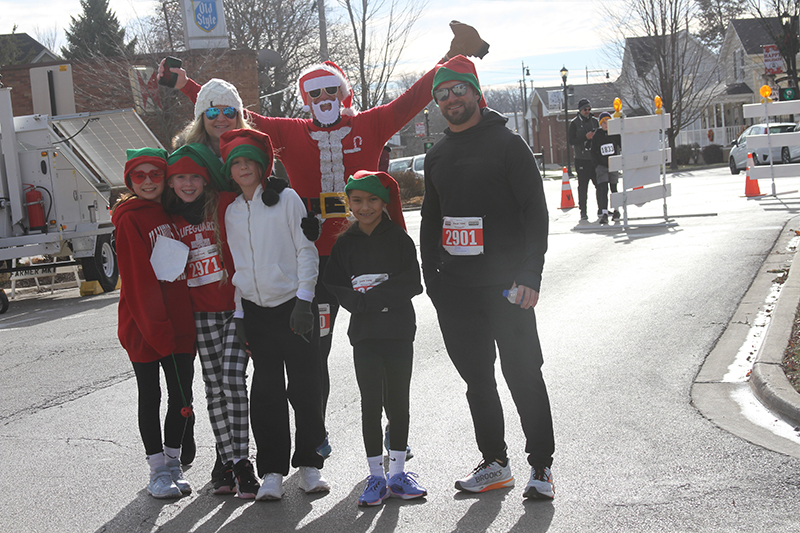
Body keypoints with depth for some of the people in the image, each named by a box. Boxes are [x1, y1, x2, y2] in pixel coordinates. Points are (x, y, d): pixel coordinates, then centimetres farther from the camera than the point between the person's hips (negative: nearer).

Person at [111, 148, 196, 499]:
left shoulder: (173, 213, 11)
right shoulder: (129, 219, -8)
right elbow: (138, 279, -13)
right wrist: (158, 329, -17)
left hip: (179, 322, 5)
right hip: (143, 325, -5)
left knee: (182, 394, 7)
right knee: (150, 397, 4)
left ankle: (174, 463, 21)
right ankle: (158, 471, 12)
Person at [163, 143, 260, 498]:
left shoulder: (227, 205, -5)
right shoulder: (171, 220, 8)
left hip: (237, 306, -4)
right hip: (202, 312, 4)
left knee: (232, 379, -13)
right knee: (214, 387, 5)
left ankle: (241, 461, -8)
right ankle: (227, 460, 11)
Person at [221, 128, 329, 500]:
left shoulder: (286, 199, 0)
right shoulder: (232, 212, 11)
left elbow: (306, 251, -2)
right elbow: (236, 264, 14)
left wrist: (303, 301, -10)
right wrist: (238, 314, 8)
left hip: (293, 305, -3)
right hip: (255, 311, 3)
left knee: (305, 386, -1)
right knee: (266, 391, 1)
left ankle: (309, 464, 11)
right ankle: (272, 472, 6)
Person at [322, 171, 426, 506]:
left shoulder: (398, 238, -1)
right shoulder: (345, 243, 6)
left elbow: (413, 284, -9)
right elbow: (333, 286, 3)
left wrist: (371, 297, -15)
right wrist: (361, 303, -15)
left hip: (399, 331, -1)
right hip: (364, 334, 1)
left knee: (398, 401, 6)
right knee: (371, 403, 2)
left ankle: (398, 473, 15)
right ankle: (375, 476, 10)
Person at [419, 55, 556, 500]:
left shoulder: (507, 144, -1)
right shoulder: (437, 157, 15)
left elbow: (536, 211, -7)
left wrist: (530, 275, -16)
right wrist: (431, 277, 12)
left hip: (505, 286, -5)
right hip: (455, 288, 6)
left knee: (523, 375, -3)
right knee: (477, 378, 10)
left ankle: (541, 466, 6)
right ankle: (495, 463, 21)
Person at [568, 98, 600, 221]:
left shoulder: (594, 121, 12)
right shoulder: (574, 123, 2)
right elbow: (571, 141, -6)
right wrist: (585, 137, -17)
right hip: (581, 159, -3)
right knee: (583, 187, -2)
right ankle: (583, 212, 4)